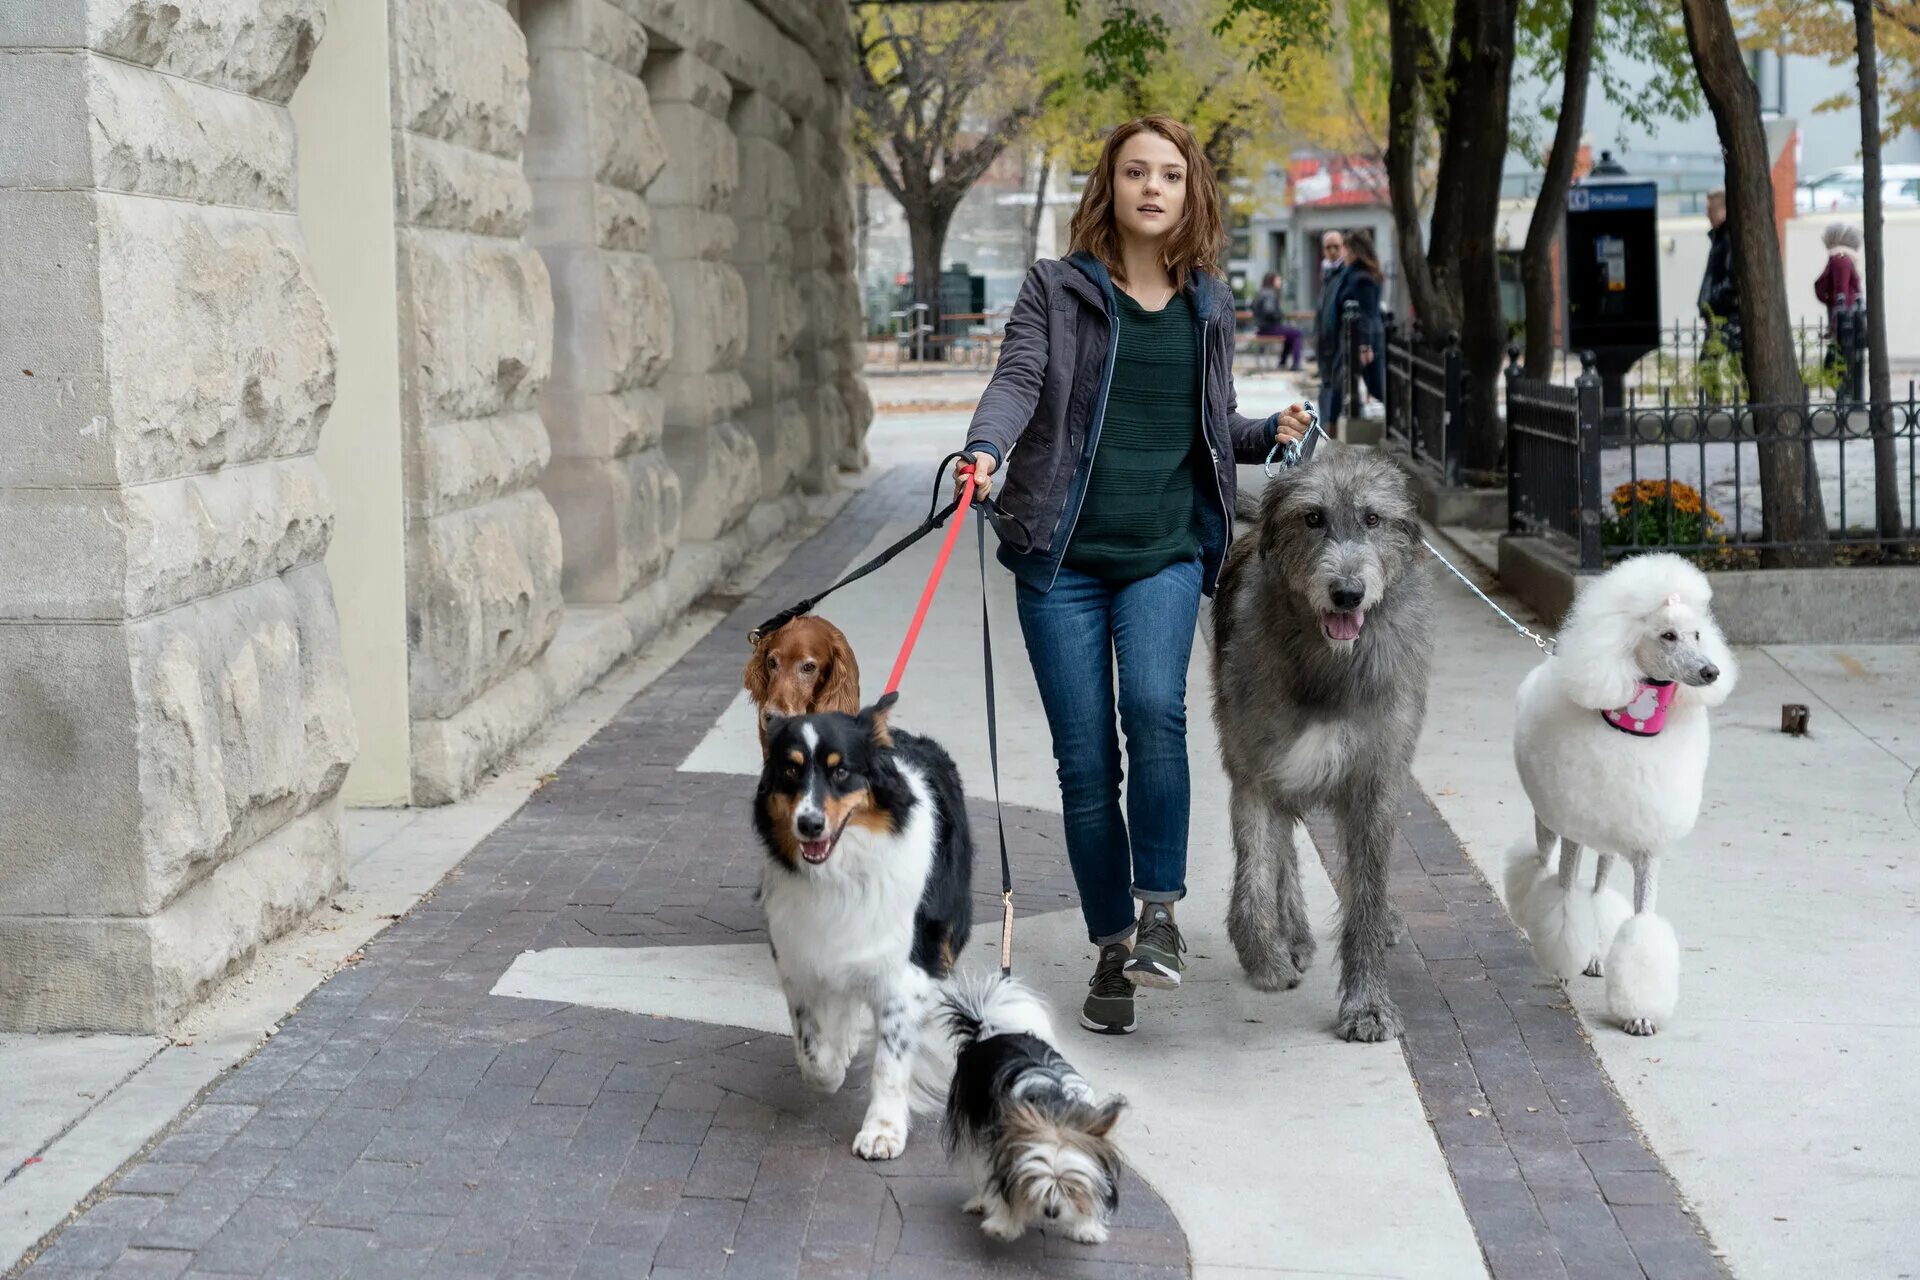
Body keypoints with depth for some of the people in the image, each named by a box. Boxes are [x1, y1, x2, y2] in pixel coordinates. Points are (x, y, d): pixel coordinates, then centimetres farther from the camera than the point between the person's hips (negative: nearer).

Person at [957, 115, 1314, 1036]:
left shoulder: (1209, 304, 13)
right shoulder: (1056, 289, 4)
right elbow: (1017, 379, -10)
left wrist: (1271, 433, 3)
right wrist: (986, 450, -29)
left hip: (1165, 550, 1)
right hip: (1061, 554, -1)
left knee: (1155, 708, -25)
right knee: (1085, 759, 0)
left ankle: (1159, 906, -10)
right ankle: (1112, 947, 13)